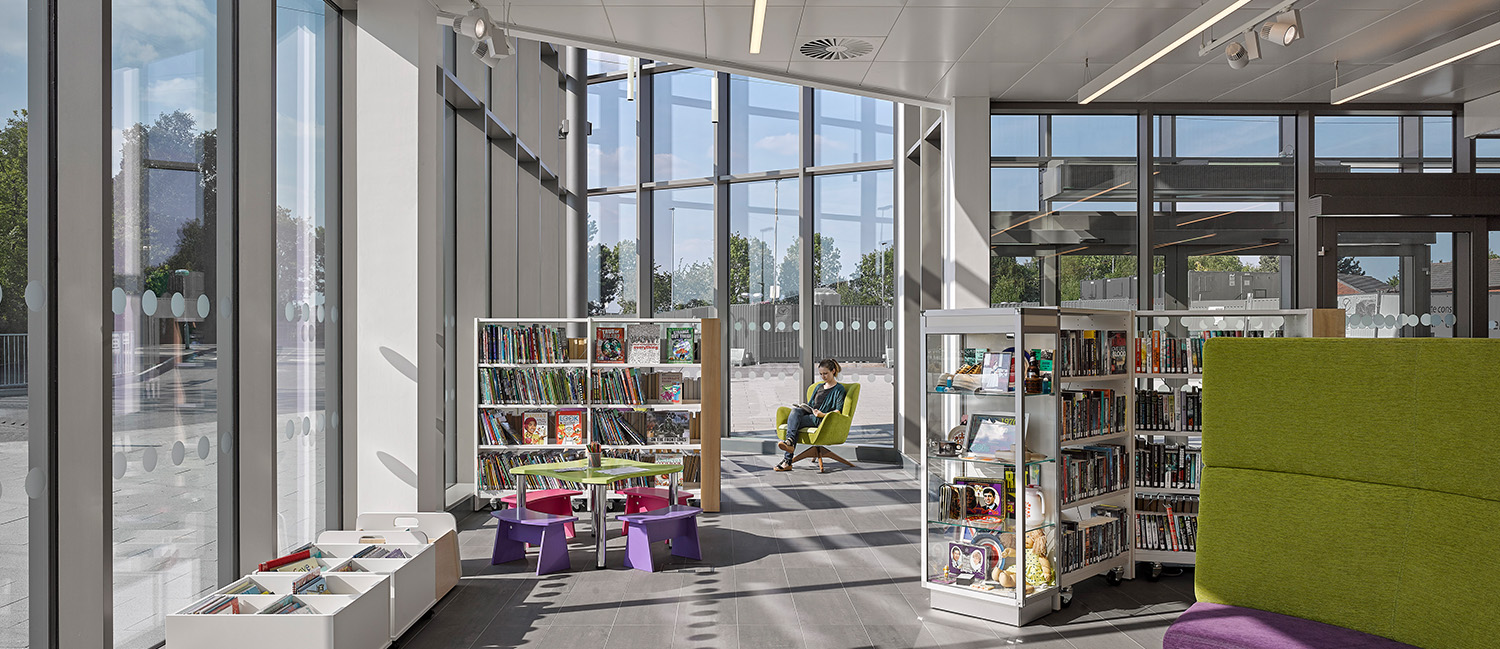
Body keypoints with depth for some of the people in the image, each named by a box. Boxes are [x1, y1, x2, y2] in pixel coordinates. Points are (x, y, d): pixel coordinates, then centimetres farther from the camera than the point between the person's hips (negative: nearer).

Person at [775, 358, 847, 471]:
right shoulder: (819, 387, 27)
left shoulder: (839, 389, 5)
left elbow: (838, 411, -6)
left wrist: (823, 414, -20)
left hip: (822, 420, -6)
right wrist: (803, 408, 5)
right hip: (809, 415, 6)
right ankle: (790, 441, -40)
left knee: (793, 423, -26)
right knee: (795, 410, -28)